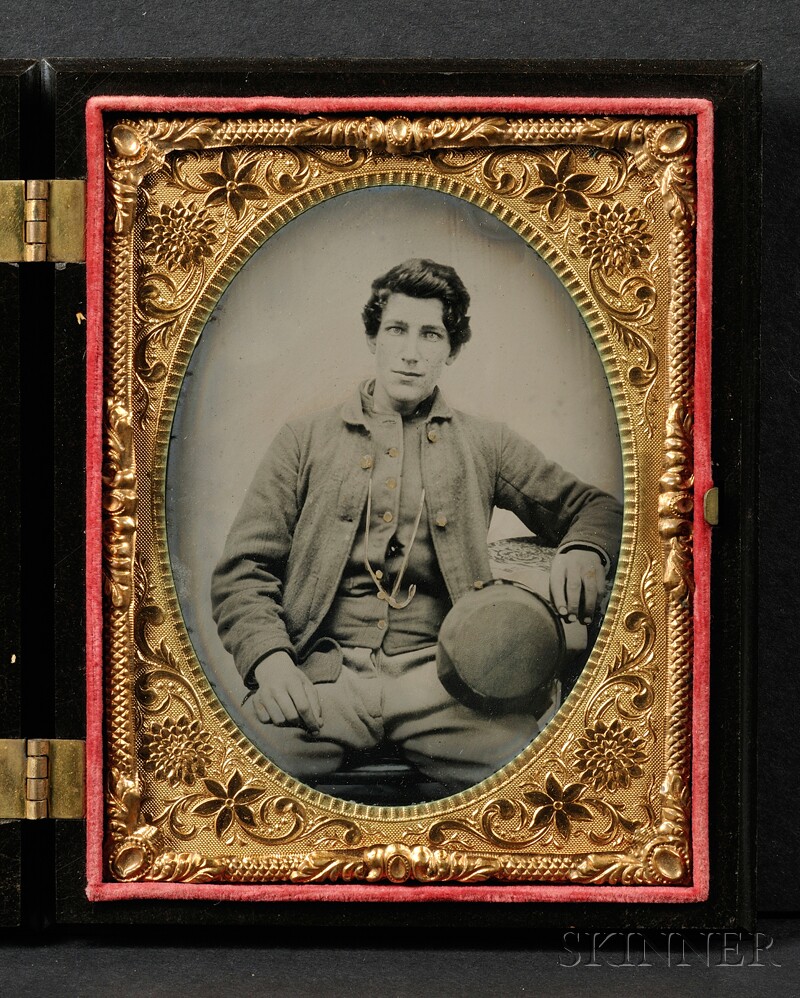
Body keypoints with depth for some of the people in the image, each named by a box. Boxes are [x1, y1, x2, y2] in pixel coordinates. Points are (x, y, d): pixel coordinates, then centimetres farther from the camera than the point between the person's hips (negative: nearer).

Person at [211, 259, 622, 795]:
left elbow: (594, 507, 23)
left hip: (439, 670, 1)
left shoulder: (485, 445, 21)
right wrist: (269, 659, -9)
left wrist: (584, 551, -5)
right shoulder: (306, 439, 18)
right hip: (326, 667, -1)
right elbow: (243, 569, 13)